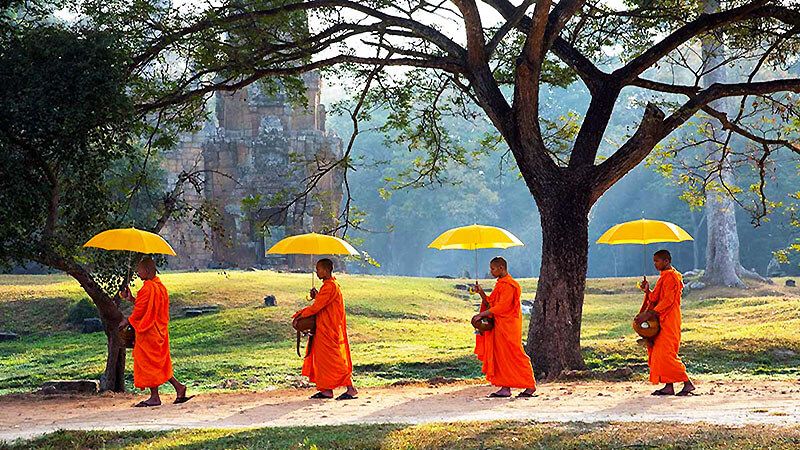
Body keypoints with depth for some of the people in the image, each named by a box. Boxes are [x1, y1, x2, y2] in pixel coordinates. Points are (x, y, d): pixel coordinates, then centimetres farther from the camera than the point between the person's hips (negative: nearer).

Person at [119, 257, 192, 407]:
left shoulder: (148, 288, -19)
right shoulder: (159, 286, 10)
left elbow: (140, 310, -17)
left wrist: (127, 321, -5)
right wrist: (132, 299, 17)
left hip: (148, 332, -9)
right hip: (159, 331, 9)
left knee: (148, 362, -2)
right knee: (159, 363, 15)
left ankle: (154, 397, 2)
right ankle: (179, 387, 10)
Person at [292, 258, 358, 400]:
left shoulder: (330, 286, -18)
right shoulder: (331, 285, 15)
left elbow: (316, 307, -20)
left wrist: (300, 314, -10)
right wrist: (317, 296, 3)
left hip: (329, 330, -11)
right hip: (324, 329, 11)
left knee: (335, 360, -8)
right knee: (322, 359, 11)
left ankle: (350, 388, -7)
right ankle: (327, 390, 13)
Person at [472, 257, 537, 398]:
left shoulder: (508, 285, -14)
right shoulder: (500, 284, 17)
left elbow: (501, 307, -21)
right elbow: (490, 304, 17)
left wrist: (482, 314, -18)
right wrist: (481, 293, 3)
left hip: (508, 326, -10)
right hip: (499, 326, 10)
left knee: (514, 357, -7)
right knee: (500, 356, 6)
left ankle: (530, 386, -2)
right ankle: (505, 388, 6)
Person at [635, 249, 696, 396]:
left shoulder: (670, 277, -13)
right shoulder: (665, 277, 19)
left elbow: (667, 300, -21)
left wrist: (649, 314, -25)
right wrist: (648, 291, 4)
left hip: (668, 322, -10)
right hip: (662, 322, 10)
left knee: (666, 354, -14)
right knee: (659, 354, 7)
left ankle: (687, 383, -11)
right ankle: (668, 386, 8)